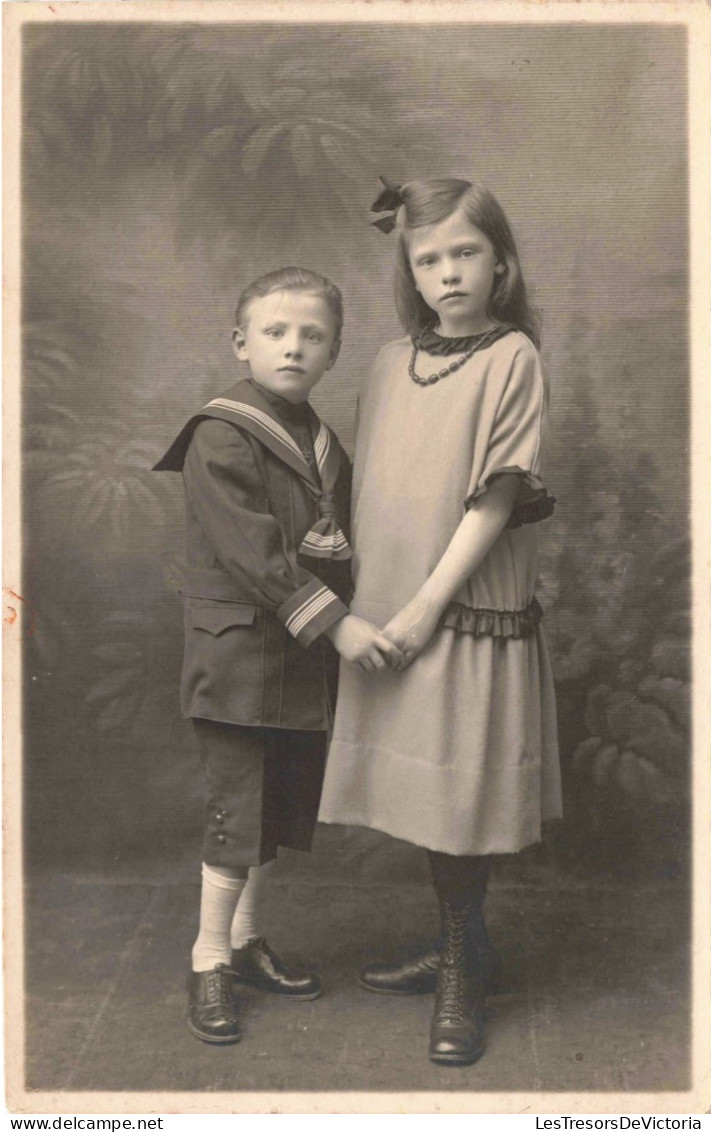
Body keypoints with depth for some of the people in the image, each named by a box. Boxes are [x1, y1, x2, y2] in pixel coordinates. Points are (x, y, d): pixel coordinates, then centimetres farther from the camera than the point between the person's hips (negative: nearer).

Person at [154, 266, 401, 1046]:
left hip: (303, 662, 7)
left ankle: (245, 938, 32)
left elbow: (340, 536, 16)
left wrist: (335, 548, -10)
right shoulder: (222, 436, -12)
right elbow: (252, 552, -20)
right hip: (239, 655, -7)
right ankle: (211, 961, 15)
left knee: (280, 807, 16)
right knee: (237, 810, -1)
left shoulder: (322, 443, 12)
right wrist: (336, 622, -22)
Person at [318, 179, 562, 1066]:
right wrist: (367, 601, 2)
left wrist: (427, 606, -14)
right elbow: (378, 492, 11)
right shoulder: (392, 364, 8)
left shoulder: (512, 357, -8)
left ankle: (464, 978, 21)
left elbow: (496, 499, -12)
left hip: (468, 612, -5)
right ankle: (459, 950, 32)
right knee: (424, 796, 13)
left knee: (457, 802, 2)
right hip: (387, 610, 5)